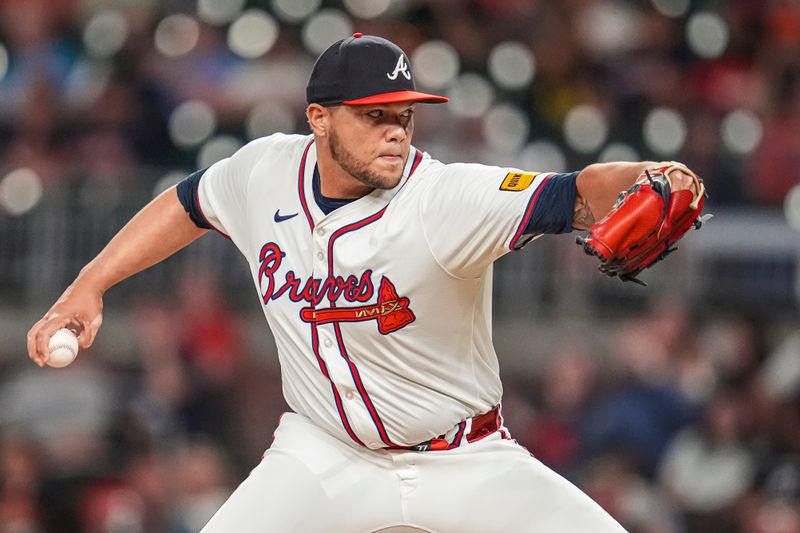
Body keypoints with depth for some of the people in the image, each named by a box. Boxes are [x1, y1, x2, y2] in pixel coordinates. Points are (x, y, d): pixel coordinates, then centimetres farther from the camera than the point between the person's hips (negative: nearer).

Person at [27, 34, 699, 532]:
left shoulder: (448, 199, -25)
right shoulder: (266, 172, -9)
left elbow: (577, 196, -39)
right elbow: (188, 205, 13)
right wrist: (88, 286, 10)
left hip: (465, 464, -2)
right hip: (325, 456, 2)